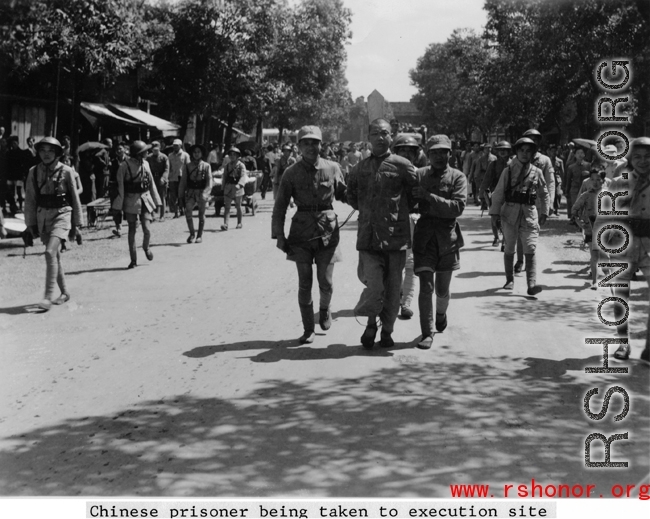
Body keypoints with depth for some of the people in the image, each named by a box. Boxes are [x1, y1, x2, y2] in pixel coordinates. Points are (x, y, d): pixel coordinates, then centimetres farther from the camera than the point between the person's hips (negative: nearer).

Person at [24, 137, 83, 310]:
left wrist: (75, 224, 4)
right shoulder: (34, 172, 3)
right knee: (55, 256, 12)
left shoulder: (66, 172, -5)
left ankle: (49, 296, -18)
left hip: (61, 214, -4)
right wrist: (31, 224, 5)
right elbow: (30, 200, 8)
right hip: (42, 216, 4)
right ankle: (64, 292, 27)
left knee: (51, 252, -20)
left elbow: (75, 198, 2)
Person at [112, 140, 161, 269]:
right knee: (132, 230, 3)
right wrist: (118, 206, -9)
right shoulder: (125, 166, -11)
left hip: (145, 199, 3)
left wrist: (156, 201, 12)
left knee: (146, 229, -8)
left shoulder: (145, 164, 4)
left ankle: (146, 247, 24)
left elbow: (151, 182, 12)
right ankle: (133, 260, 13)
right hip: (131, 200, -3)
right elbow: (120, 186, -8)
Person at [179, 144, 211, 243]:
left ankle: (200, 235, 18)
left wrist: (205, 193, -17)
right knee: (188, 212, -13)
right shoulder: (188, 166, 6)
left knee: (201, 214, 7)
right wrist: (181, 194, 4)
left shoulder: (206, 166, 1)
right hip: (190, 191, 1)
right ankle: (191, 233, 3)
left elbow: (209, 181, -5)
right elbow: (183, 181, 8)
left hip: (201, 192, -1)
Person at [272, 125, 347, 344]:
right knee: (305, 283, 1)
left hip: (328, 231, 0)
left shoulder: (332, 168, 1)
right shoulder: (292, 173, -1)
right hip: (302, 232, 0)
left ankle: (325, 309, 33)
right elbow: (280, 205, 2)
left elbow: (343, 194, 15)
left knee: (326, 282, 0)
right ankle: (308, 329, 13)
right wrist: (278, 235, -3)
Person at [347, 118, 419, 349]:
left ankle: (387, 330, 23)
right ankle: (371, 323, 16)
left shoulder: (401, 165, -1)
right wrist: (368, 211, 12)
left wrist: (399, 212, 9)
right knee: (375, 287, -9)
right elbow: (351, 197, 23)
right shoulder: (359, 169, 8)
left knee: (393, 288, 6)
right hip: (368, 236, 1)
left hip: (396, 236, -1)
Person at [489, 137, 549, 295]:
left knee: (530, 250, -10)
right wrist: (495, 212, -2)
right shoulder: (508, 171, 3)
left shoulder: (536, 172, 7)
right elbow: (498, 193, 3)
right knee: (509, 249, 8)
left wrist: (544, 212, 10)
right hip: (510, 212, 0)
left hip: (529, 213, 0)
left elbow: (544, 194, 16)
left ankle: (532, 285, -16)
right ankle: (509, 280, 23)